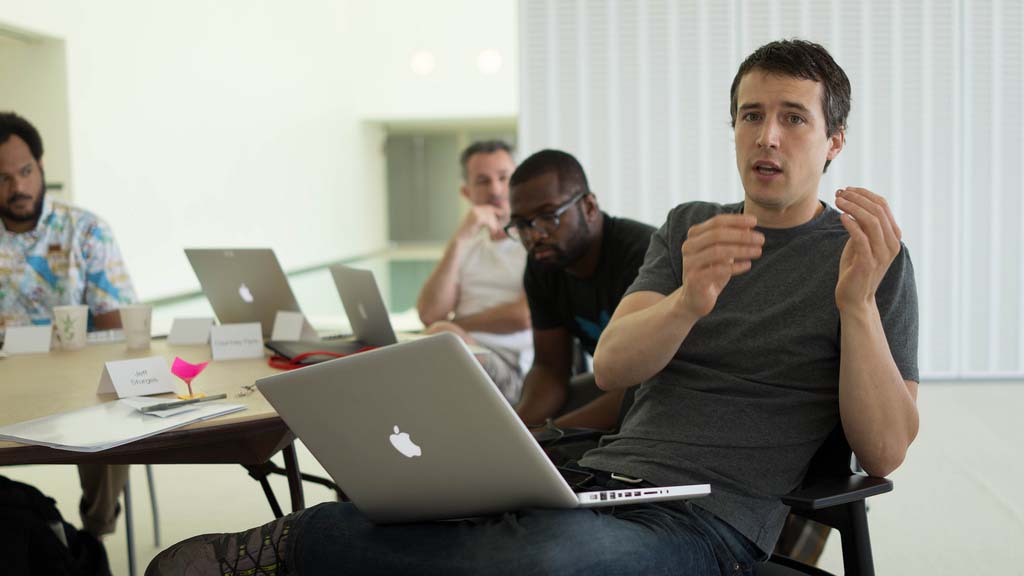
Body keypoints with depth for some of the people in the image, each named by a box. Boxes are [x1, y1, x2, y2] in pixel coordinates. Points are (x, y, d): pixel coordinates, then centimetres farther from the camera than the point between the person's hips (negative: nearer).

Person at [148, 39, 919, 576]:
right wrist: (687, 302, -21)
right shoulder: (690, 226, 17)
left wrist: (858, 301, -18)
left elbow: (885, 450, -3)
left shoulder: (867, 255, 5)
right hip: (597, 481, 4)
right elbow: (611, 366, 1)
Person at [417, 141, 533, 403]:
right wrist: (459, 239, 1)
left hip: (514, 369, -4)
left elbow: (526, 315, -8)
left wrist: (456, 325, 4)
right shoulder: (467, 248, 24)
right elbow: (429, 314, 7)